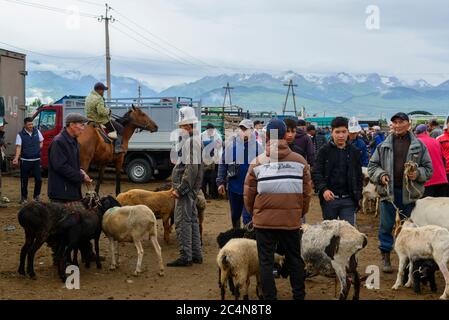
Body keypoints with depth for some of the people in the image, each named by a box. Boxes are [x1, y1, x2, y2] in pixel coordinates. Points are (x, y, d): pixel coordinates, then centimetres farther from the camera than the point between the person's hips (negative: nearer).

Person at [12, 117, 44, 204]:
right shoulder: (20, 135, -8)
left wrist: (39, 148, 0)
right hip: (25, 161, -2)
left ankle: (36, 196, 19)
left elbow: (41, 141, 19)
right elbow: (18, 147, -18)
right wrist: (16, 158, -31)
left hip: (36, 160, 3)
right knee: (24, 180, 5)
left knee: (38, 179, 1)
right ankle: (24, 197, 18)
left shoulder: (37, 131, 3)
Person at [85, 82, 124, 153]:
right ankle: (118, 147, -12)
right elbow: (102, 112, -32)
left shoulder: (88, 97, 9)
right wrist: (108, 110, -11)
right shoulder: (98, 99, -23)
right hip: (102, 121, -10)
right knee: (120, 128, -2)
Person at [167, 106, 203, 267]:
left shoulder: (191, 141, -17)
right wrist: (177, 187, 20)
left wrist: (180, 189, -22)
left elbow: (192, 168, -24)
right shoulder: (192, 140, 17)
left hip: (186, 189, -11)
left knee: (182, 221, -8)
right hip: (190, 189, 11)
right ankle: (196, 254, 22)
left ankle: (185, 256, -5)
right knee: (192, 220, 14)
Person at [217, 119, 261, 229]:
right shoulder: (231, 145, -1)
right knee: (235, 215, 17)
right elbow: (223, 164, 4)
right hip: (234, 187, 2)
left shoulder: (257, 146, -4)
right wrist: (221, 182, 0)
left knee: (247, 216, -6)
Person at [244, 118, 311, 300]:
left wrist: (253, 212, 15)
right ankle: (299, 295, 23)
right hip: (292, 220, 2)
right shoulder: (299, 161, -2)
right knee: (294, 259, 16)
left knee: (266, 261, 9)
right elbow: (307, 192, 1)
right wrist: (301, 213, 15)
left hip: (264, 220, -1)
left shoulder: (257, 163, -6)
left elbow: (249, 194, -2)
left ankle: (269, 297, 13)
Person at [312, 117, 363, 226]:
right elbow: (316, 173, -5)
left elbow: (359, 176, 14)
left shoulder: (354, 152, 7)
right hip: (329, 198, -1)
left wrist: (358, 195, 7)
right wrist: (323, 189, -19)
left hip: (348, 200, 1)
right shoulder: (325, 151, 0)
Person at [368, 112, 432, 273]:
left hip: (409, 193, 0)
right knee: (386, 225, 5)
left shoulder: (419, 146, 3)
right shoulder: (384, 145, 5)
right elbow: (372, 165, 9)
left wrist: (418, 174, -13)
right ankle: (385, 257, 18)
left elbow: (428, 169, 6)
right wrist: (380, 175, -9)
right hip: (388, 191, 0)